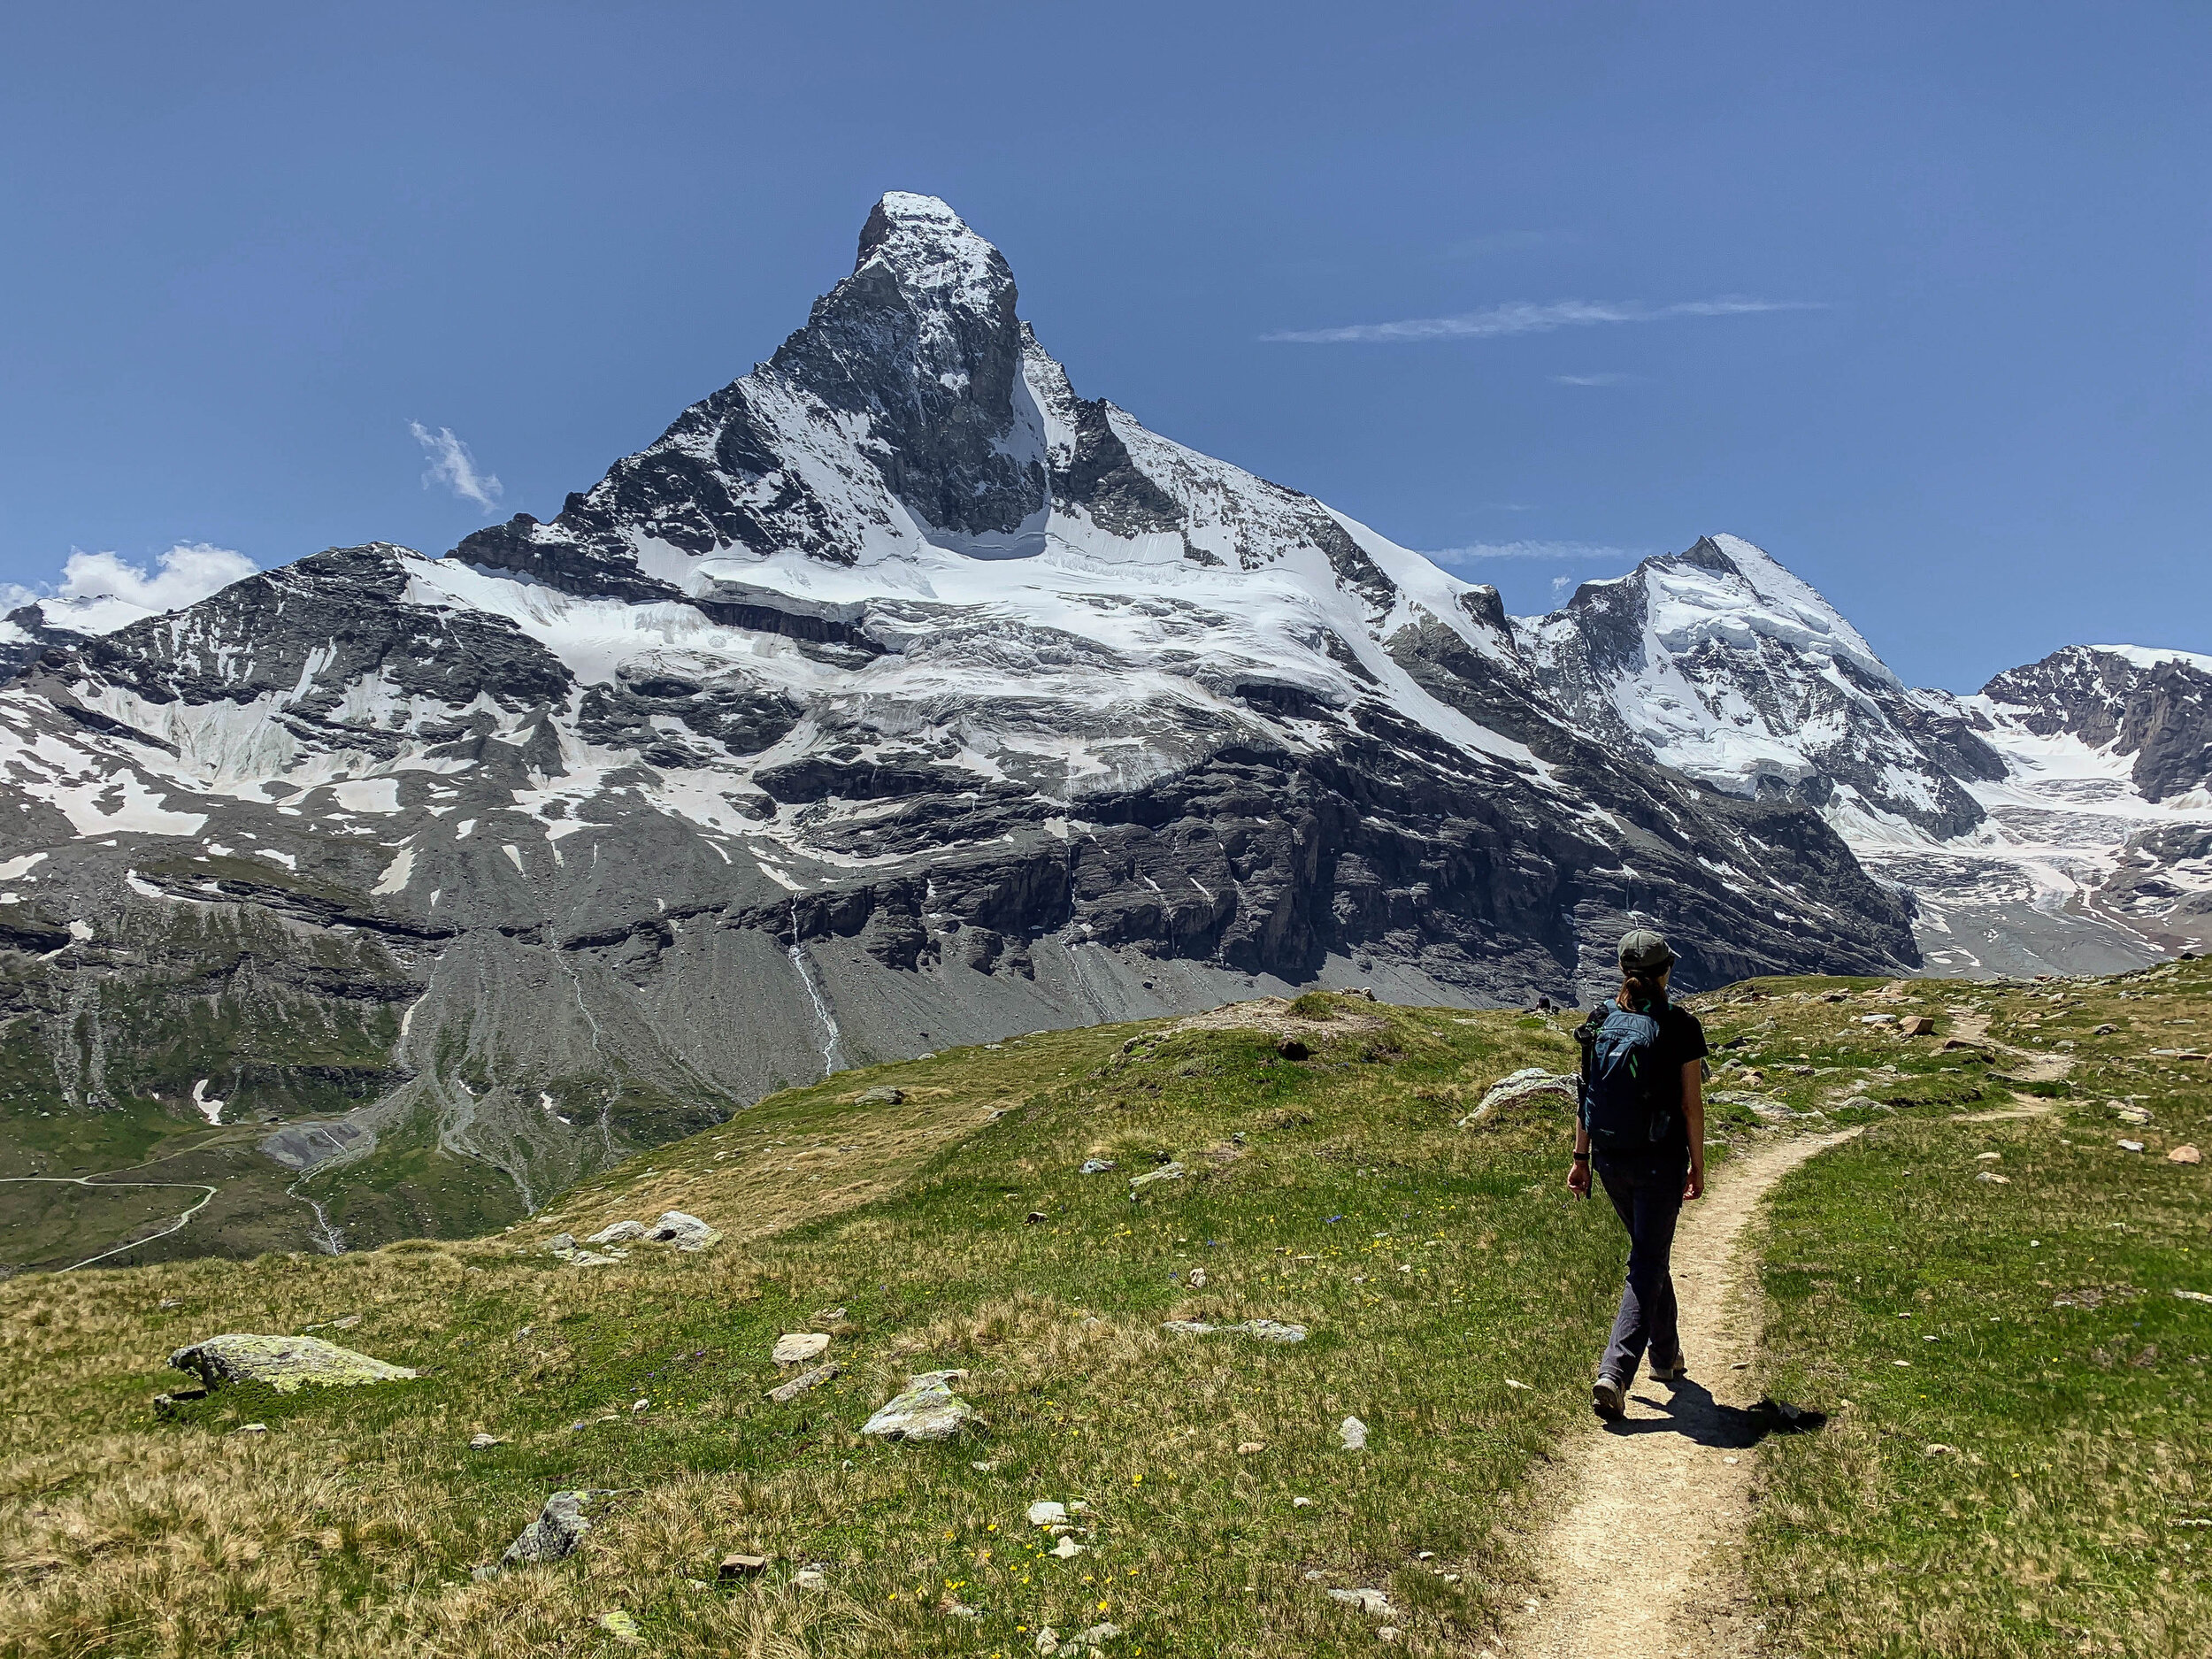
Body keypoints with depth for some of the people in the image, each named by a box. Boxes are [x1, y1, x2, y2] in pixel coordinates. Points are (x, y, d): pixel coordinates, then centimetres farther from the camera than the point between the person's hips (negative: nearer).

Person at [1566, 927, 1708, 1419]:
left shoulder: (1601, 1023, 0)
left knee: (1649, 1253, 24)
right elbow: (1691, 1106, -8)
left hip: (1610, 1160, 5)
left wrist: (1581, 1158, 10)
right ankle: (1614, 1372, -10)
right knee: (1647, 1265, 2)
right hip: (1659, 1161, -4)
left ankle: (1666, 1355, 38)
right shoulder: (1680, 1026, -11)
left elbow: (1587, 1094, 3)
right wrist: (1697, 1166, 2)